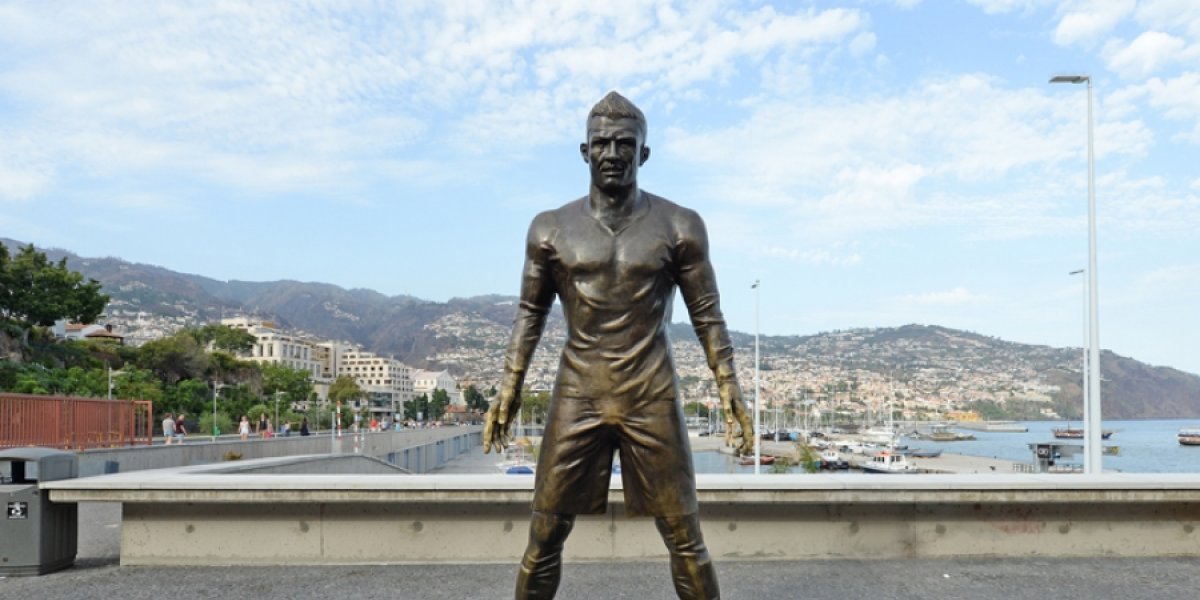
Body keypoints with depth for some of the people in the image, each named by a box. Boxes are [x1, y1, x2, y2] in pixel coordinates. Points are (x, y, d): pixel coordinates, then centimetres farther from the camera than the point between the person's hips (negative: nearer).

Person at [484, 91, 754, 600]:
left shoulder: (679, 227, -1)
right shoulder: (551, 229, 3)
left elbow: (707, 315, 3)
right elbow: (530, 313, 9)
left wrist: (729, 390, -2)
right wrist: (508, 391, 5)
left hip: (653, 399, -1)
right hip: (577, 397, 1)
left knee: (685, 539, 5)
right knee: (544, 538, 5)